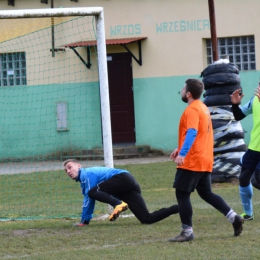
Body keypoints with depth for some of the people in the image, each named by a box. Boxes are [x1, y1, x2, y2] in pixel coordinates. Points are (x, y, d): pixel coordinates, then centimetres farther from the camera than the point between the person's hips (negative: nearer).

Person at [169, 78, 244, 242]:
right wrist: (180, 149, 27)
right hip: (205, 161, 10)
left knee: (182, 194, -3)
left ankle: (187, 232, -4)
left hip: (191, 162, -10)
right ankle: (234, 217, 5)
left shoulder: (192, 110, -14)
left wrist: (182, 154, -37)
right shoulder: (204, 108, 17)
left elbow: (192, 133, -28)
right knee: (206, 193, 15)